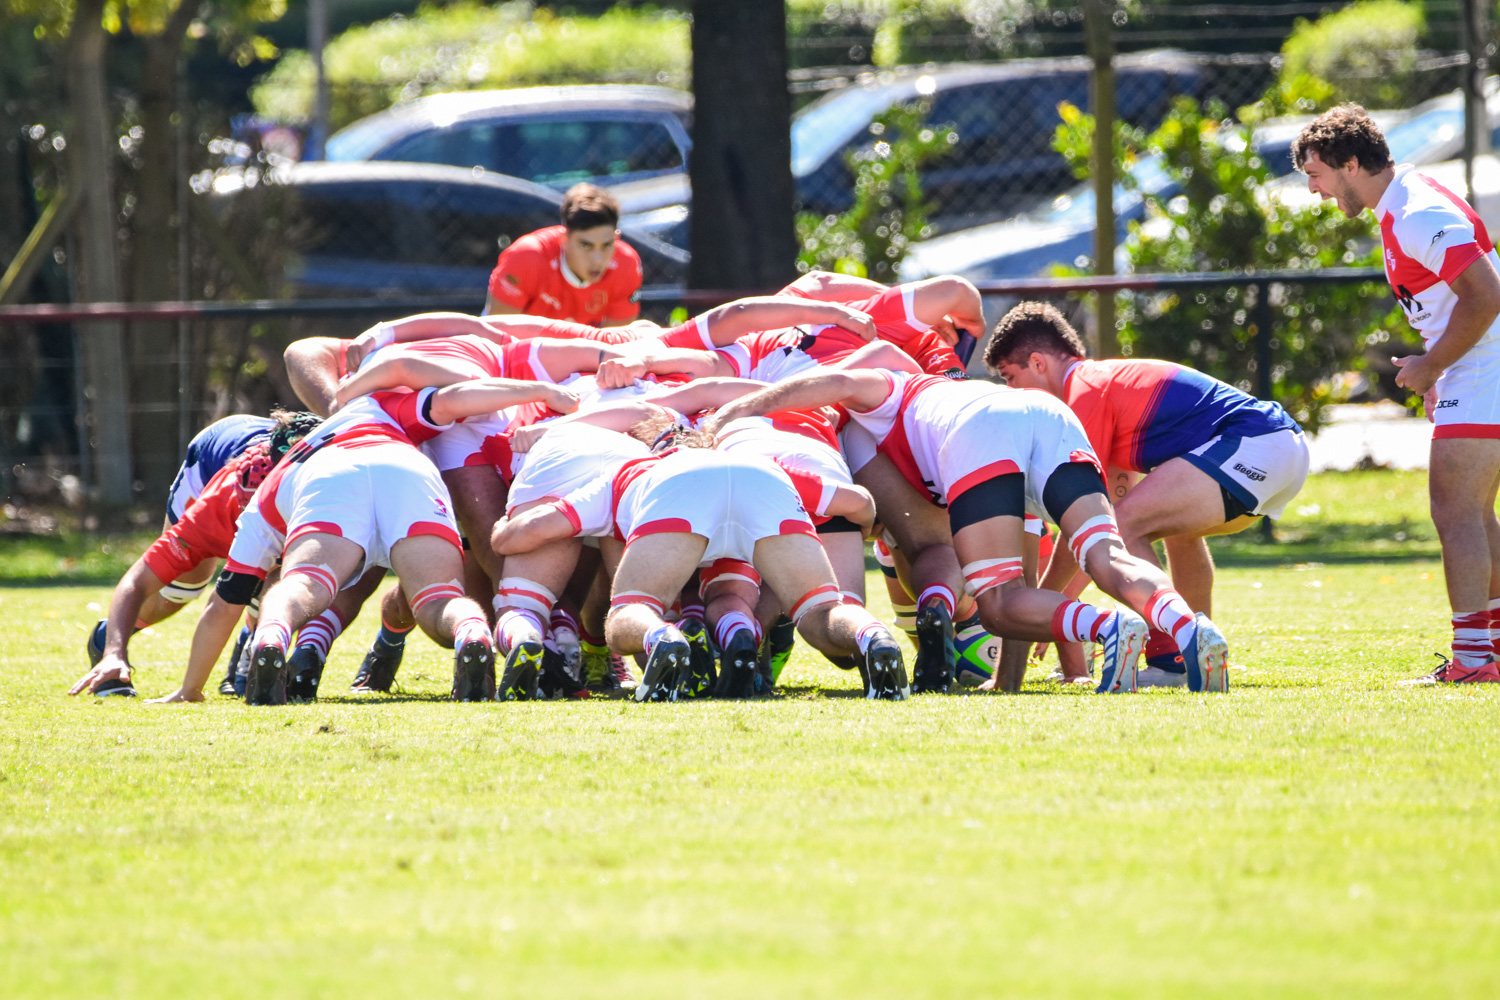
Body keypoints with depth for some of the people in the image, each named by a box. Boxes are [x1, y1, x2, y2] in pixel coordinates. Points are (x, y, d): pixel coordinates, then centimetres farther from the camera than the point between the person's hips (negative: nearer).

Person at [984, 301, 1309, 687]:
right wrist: (1065, 598, 33)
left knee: (1124, 525, -15)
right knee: (1179, 529, 34)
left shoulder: (1087, 392, -4)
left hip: (1250, 445, -11)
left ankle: (1168, 664, -18)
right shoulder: (1107, 378, 27)